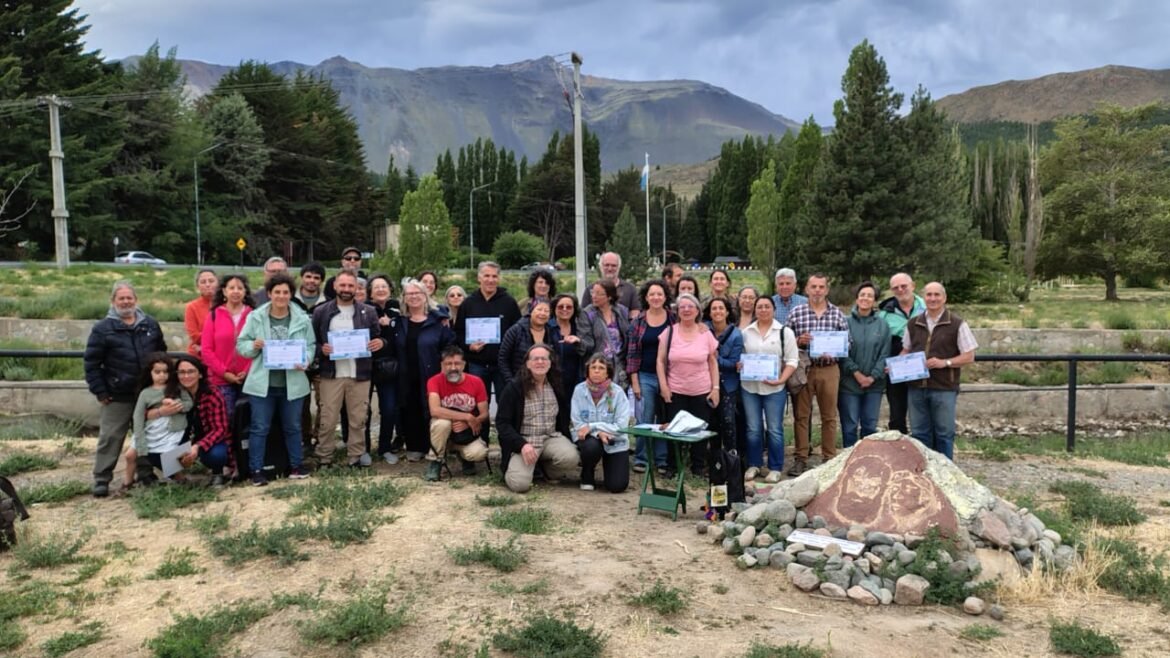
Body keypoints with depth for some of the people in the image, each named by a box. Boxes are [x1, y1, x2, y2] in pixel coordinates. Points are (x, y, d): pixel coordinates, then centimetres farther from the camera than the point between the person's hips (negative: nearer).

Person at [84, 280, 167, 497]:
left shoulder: (150, 324, 7)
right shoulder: (102, 328, -4)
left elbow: (162, 354, 16)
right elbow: (92, 363, -5)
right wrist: (100, 391, -9)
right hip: (118, 396, -3)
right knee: (110, 438, -1)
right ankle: (101, 480, 7)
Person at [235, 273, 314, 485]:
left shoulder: (302, 319, -1)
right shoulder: (255, 317, -2)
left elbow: (311, 346, 3)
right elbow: (240, 345, 2)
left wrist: (305, 361, -15)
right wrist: (253, 346, -19)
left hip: (292, 382, 1)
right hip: (262, 382, -1)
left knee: (293, 427, 14)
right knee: (259, 428, 3)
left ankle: (295, 466, 28)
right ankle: (257, 470, 13)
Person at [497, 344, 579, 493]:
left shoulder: (557, 385, 8)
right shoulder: (514, 387, -7)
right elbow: (502, 422, -10)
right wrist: (522, 444, -22)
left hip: (551, 438, 3)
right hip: (523, 441, -3)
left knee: (571, 458, -30)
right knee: (520, 483, -27)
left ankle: (547, 469, 7)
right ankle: (514, 467, 14)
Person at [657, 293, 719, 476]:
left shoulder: (705, 334, 3)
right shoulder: (669, 332, 1)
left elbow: (713, 362, 7)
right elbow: (661, 361, 3)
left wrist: (715, 387, 1)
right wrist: (663, 385, -5)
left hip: (702, 392, 1)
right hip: (675, 391, 0)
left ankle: (698, 468, 19)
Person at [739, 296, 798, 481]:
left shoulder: (785, 332, 0)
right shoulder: (746, 332, 8)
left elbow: (792, 360, -3)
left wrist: (781, 380, -16)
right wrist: (738, 364, -9)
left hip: (774, 388, -2)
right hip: (749, 387, 2)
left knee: (775, 430, 2)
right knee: (753, 429, 8)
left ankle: (775, 468, 12)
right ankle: (754, 465, 20)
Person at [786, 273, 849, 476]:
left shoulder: (837, 314, 5)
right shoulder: (796, 313, 2)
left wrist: (833, 352, -13)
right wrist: (799, 341, -15)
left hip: (829, 370, 1)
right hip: (803, 369, 0)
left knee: (829, 416, 7)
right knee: (801, 415, 5)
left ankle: (829, 458, 17)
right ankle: (800, 458, 13)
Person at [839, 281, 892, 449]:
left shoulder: (883, 325, 4)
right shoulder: (846, 322, -3)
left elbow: (884, 354, 1)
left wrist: (873, 377, -9)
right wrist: (856, 373, -12)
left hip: (874, 384, 2)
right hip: (849, 383, -2)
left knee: (870, 426, 9)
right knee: (850, 426, 3)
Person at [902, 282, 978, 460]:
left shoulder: (957, 324, -2)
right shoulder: (913, 323, 11)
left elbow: (969, 357, -3)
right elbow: (906, 351, 19)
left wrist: (945, 362, -17)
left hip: (944, 389, -4)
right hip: (917, 387, 4)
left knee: (944, 434, 4)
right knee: (919, 433, 10)